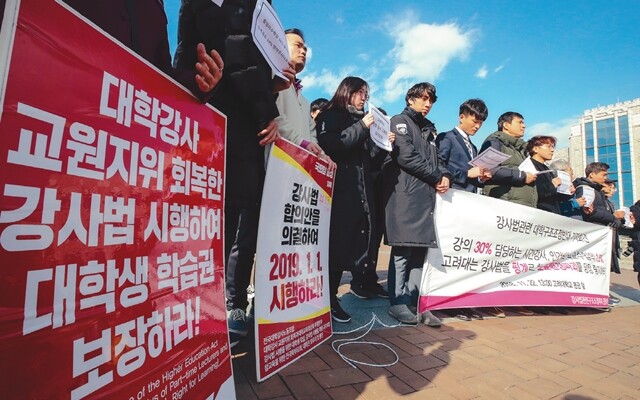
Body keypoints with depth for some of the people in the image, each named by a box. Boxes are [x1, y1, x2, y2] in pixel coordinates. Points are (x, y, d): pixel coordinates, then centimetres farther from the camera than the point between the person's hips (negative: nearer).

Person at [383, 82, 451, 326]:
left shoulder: (429, 129, 27)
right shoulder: (400, 121, 4)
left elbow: (435, 159, 22)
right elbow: (406, 157, -9)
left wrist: (445, 175, 0)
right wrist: (437, 177, -5)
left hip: (426, 194, 7)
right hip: (405, 194, -7)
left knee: (421, 248, 5)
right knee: (403, 249, -6)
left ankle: (414, 301, 13)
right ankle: (398, 302, 3)